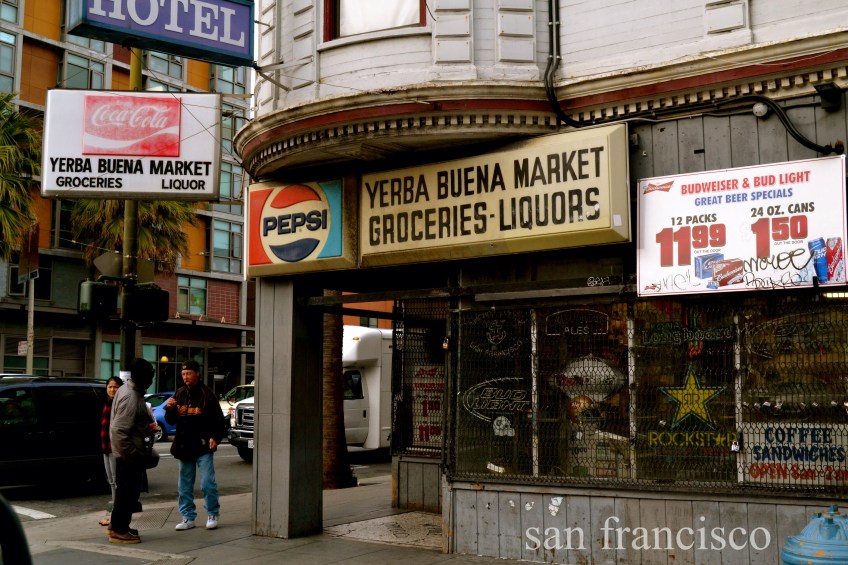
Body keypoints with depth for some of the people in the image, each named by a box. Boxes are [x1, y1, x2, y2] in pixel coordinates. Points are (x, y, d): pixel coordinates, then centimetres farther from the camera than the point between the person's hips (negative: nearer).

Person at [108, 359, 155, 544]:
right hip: (128, 453, -10)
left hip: (128, 451, 10)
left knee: (128, 489, 18)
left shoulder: (129, 390, 9)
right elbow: (119, 430, -28)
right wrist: (132, 452, -22)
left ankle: (118, 526, 28)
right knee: (128, 490, -2)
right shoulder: (131, 398, -24)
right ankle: (119, 530, 7)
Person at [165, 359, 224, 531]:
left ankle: (212, 515, 9)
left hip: (203, 446, -6)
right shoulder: (179, 394, 10)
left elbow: (218, 419, -7)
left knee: (208, 483, -5)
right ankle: (188, 517, 19)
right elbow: (171, 421, 14)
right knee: (184, 485, 10)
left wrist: (215, 438, -19)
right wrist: (170, 409, -6)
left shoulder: (206, 394, -5)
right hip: (184, 446, 6)